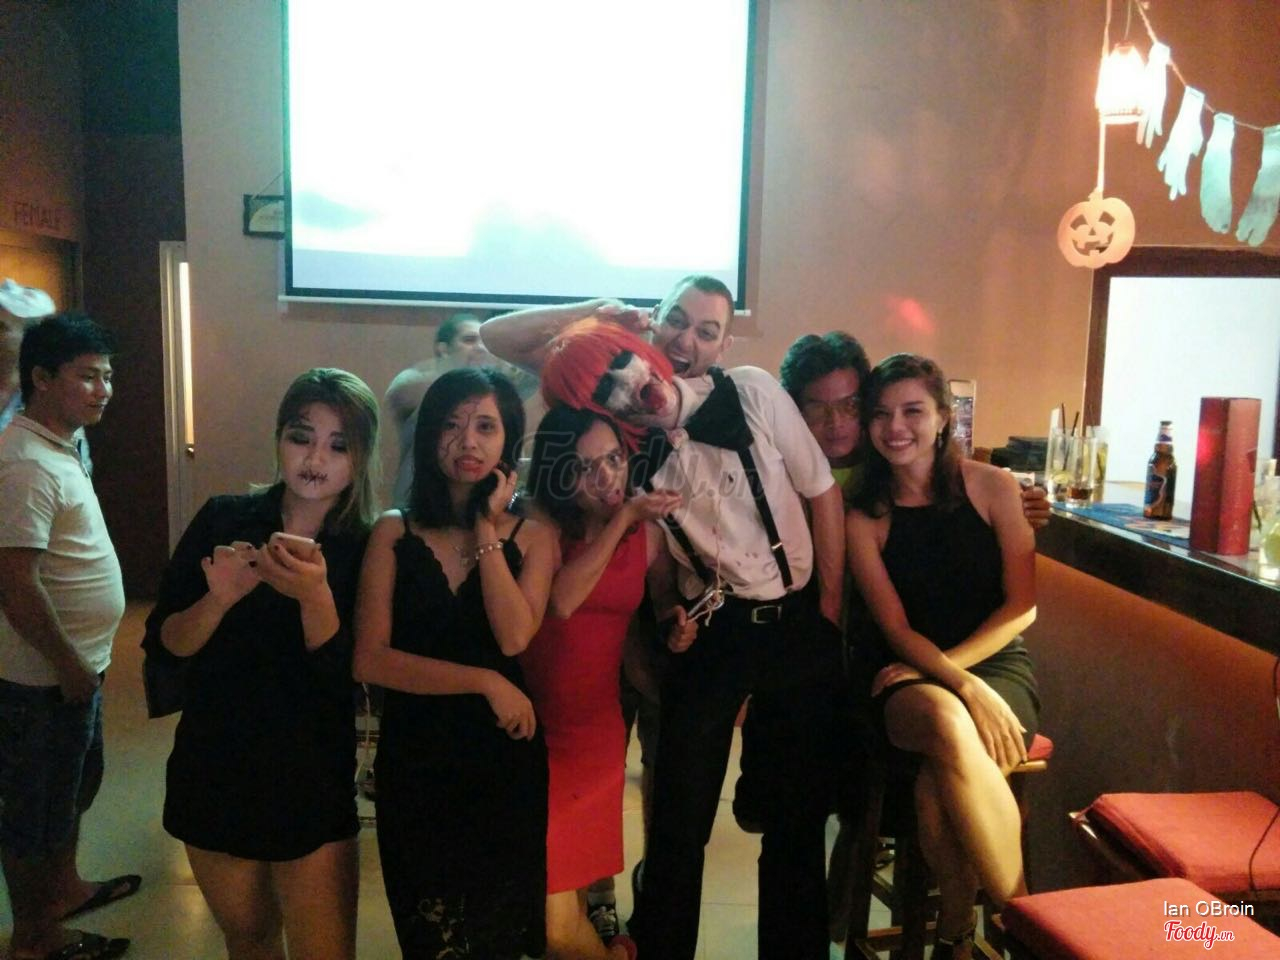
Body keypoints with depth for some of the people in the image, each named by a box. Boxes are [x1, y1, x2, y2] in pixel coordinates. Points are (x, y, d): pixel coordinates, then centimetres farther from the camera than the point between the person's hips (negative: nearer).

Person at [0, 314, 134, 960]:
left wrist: (84, 661, 17)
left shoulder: (59, 446, 7)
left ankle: (63, 888, 45)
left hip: (75, 667, 10)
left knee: (77, 782, 26)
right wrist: (69, 665, -19)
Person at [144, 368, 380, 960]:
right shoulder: (222, 521, -5)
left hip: (311, 784, -2)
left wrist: (314, 596, -32)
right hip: (213, 772, 3)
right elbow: (164, 644, -6)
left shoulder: (366, 550, -12)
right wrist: (220, 599, -25)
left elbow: (348, 683, -17)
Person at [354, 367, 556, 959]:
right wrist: (483, 682, -17)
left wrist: (488, 531, -16)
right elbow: (369, 660, -12)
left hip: (504, 759, 0)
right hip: (414, 759, 0)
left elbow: (514, 638, -20)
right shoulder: (394, 533, -4)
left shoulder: (533, 536, -3)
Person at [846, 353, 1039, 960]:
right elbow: (897, 630, -4)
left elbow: (1021, 606, -2)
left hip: (997, 664, 0)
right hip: (909, 682, 1)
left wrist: (942, 664, -11)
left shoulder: (992, 487, 0)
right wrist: (965, 688, -21)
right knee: (947, 722, -35)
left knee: (936, 782, -32)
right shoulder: (864, 518, 1)